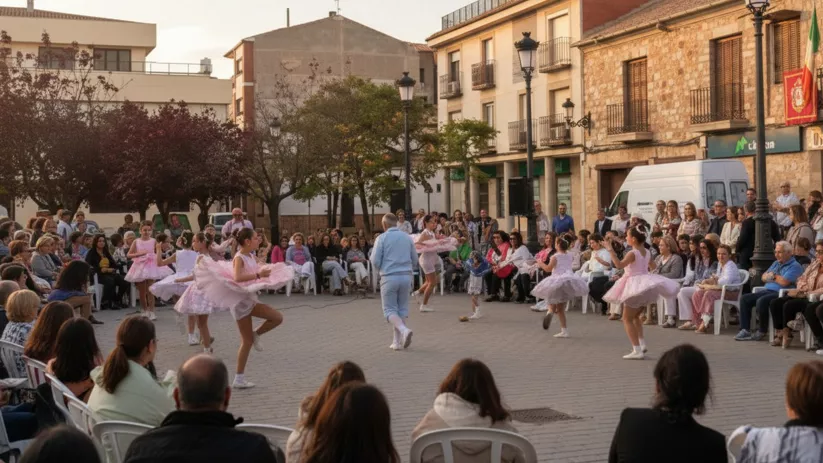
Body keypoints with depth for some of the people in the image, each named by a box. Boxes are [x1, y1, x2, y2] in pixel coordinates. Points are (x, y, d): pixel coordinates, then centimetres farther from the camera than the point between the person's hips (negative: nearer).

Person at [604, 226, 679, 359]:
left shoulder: (632, 253, -17)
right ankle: (641, 343, 19)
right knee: (635, 316, 26)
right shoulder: (647, 252, 6)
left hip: (635, 287, -8)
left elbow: (619, 265, -32)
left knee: (627, 319, -3)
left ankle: (637, 350, -11)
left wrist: (610, 250, -31)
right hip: (644, 285, 8)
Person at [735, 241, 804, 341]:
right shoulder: (776, 263, 24)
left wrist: (772, 276, 2)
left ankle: (762, 331, -17)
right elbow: (763, 277, 22)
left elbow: (784, 282, -17)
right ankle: (744, 330, -12)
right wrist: (773, 277, -2)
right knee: (744, 299, -6)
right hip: (767, 291, 9)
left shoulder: (794, 266, -4)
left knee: (761, 301, -34)